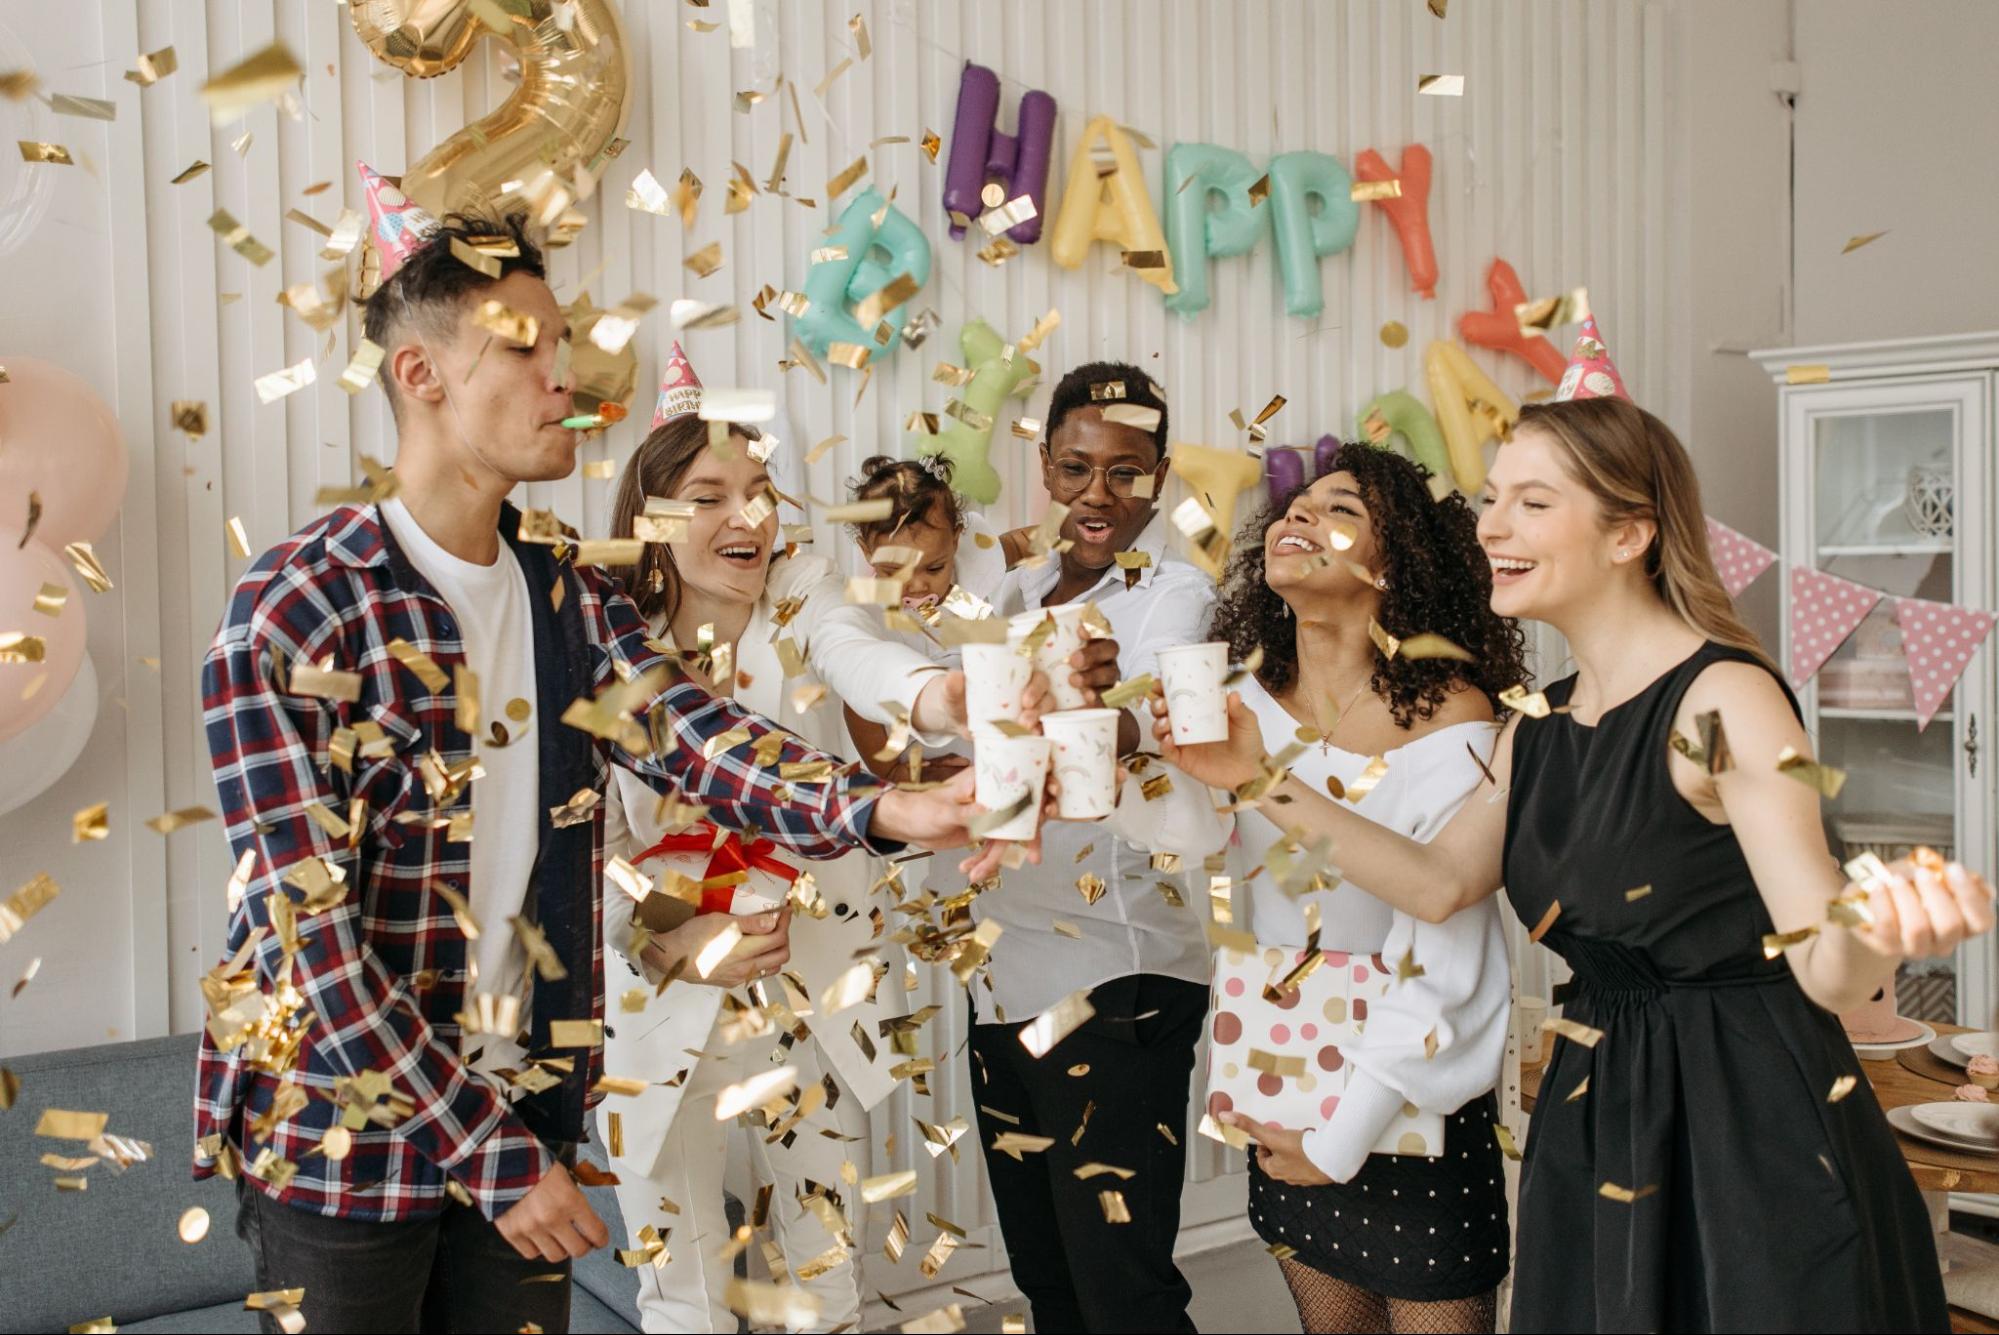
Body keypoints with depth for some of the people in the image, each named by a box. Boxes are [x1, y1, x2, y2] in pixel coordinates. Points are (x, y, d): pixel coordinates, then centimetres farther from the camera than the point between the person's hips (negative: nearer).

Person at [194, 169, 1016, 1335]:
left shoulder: (569, 588, 1)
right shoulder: (293, 613, -18)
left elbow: (686, 735, -16)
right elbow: (312, 936, -20)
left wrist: (883, 811, -33)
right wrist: (493, 1154, -19)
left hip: (528, 1103, 5)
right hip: (341, 1131, -5)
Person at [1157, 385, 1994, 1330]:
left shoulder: (1723, 701, -17)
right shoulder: (1539, 728, 7)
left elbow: (1828, 973, -21)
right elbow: (1440, 883, 7)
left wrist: (1875, 927, -45)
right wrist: (1265, 780, 4)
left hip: (1752, 1133, -7)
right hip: (1598, 1120, 7)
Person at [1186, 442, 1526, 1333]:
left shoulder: (1448, 718, -20)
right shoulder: (1247, 703, -4)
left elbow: (1438, 967, -20)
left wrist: (1341, 1141, -17)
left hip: (1411, 1099, -5)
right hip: (1283, 1092, 5)